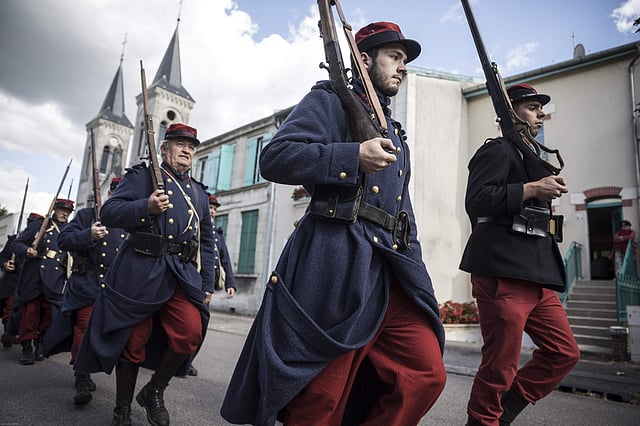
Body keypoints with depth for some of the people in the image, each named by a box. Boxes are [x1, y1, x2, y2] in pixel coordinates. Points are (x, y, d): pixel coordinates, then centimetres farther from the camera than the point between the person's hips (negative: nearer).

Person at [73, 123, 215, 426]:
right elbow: (108, 213, -3)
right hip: (140, 270, -3)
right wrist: (145, 207, -20)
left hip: (183, 274, 3)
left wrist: (207, 284, 14)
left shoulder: (199, 193, 19)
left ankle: (155, 391, 14)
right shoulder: (141, 176, 8)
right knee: (132, 341, 4)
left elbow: (206, 243, 19)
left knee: (191, 332, -13)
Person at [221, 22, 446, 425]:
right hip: (337, 263, -7)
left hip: (391, 270, 8)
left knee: (427, 373, -1)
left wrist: (414, 267, 17)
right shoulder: (331, 100, 6)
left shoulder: (395, 132, 28)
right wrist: (354, 156, -18)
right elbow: (274, 158, -9)